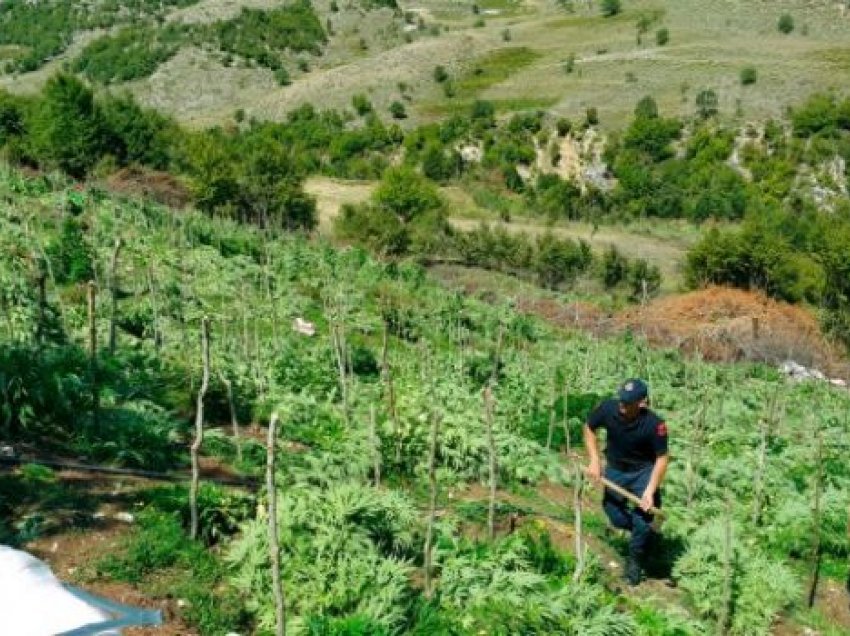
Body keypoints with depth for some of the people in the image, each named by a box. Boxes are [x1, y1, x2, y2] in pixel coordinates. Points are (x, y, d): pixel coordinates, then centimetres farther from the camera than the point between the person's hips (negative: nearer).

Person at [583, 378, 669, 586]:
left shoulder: (654, 424, -30)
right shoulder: (608, 409, -23)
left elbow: (661, 459, -20)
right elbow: (589, 428, -3)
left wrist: (650, 491, -27)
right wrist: (594, 460, -11)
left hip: (644, 471, -3)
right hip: (615, 469, 3)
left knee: (643, 519, -11)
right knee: (616, 518, 7)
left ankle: (635, 561, 18)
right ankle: (647, 535, 40)